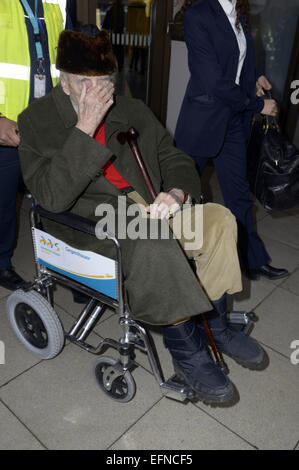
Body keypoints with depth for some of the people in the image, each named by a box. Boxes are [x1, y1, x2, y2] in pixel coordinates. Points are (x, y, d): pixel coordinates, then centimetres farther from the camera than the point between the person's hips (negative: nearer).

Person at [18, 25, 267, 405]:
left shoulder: (133, 112, 14)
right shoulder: (38, 120, -2)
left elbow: (175, 160, 12)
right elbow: (53, 196, -16)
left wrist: (176, 192, -12)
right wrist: (86, 127, -21)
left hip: (147, 204, 6)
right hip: (88, 218, -5)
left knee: (219, 219, -12)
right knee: (151, 241, -35)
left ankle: (215, 324, 1)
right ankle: (187, 350, -15)